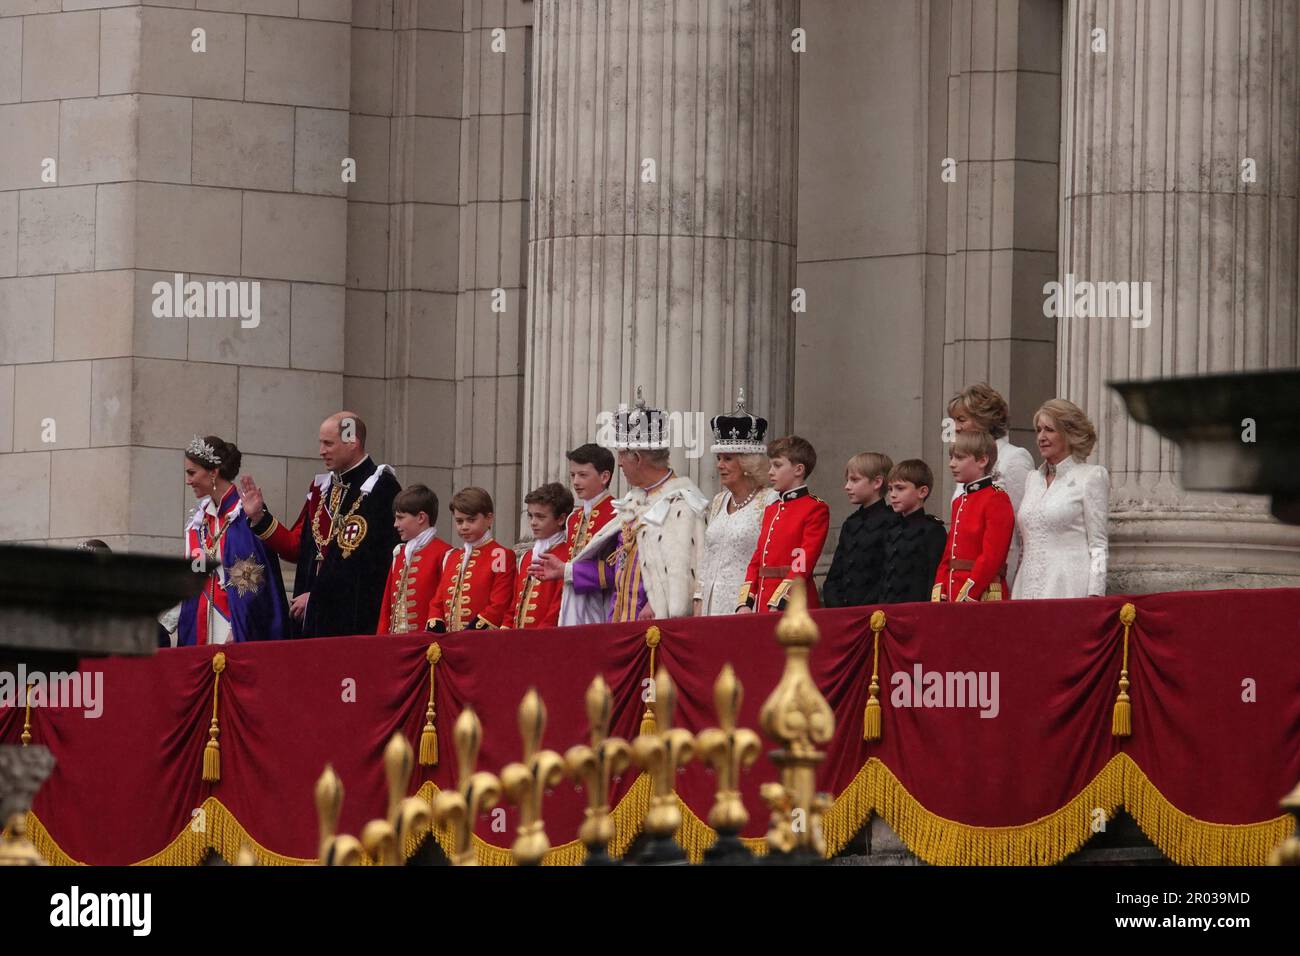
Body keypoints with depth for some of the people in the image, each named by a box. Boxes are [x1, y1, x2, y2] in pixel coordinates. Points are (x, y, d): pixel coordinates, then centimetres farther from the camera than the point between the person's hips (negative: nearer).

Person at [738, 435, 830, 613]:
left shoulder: (815, 509, -5)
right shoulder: (771, 510, 19)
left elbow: (804, 565, -13)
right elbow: (756, 560, 17)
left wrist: (778, 605, -19)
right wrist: (745, 604, 5)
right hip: (762, 608, 7)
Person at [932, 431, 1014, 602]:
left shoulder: (997, 500, -7)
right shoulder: (959, 502, 19)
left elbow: (991, 557, -14)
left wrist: (967, 596, -17)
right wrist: (939, 595, 8)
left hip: (983, 594, -8)